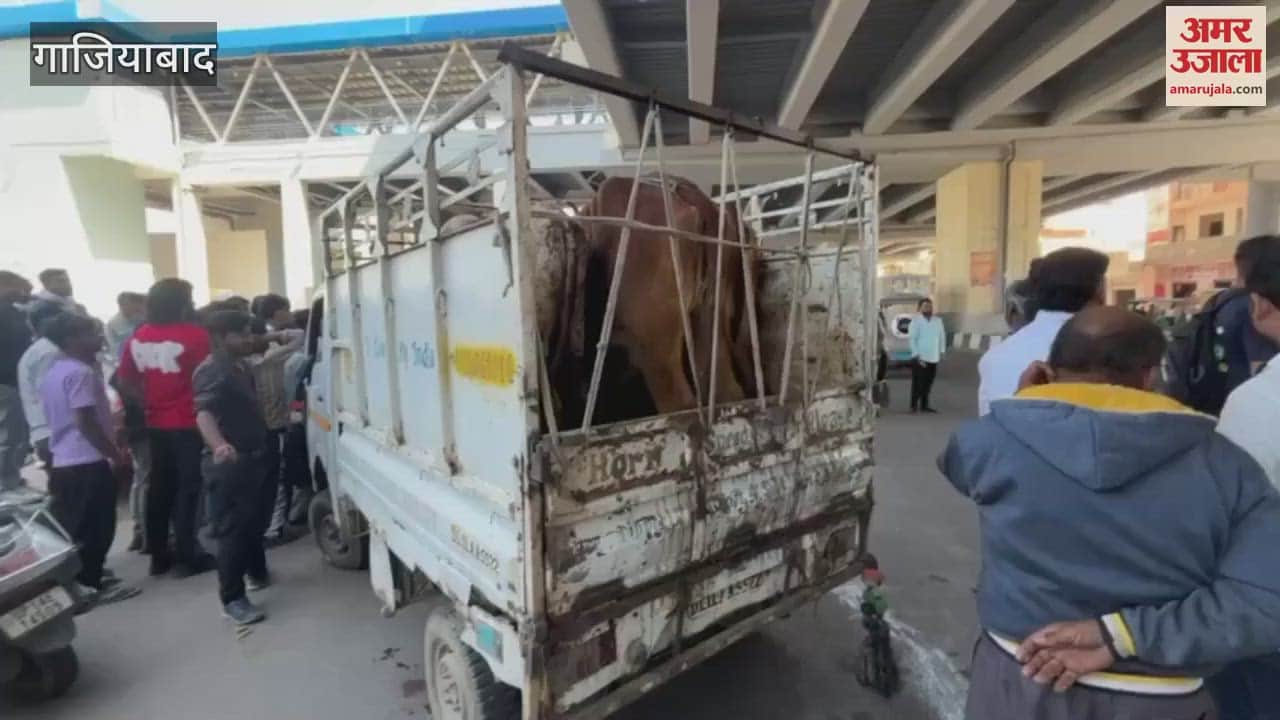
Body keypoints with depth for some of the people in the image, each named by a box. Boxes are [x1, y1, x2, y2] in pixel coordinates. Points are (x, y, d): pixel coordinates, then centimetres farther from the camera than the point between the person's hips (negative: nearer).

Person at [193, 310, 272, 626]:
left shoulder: (239, 367, 11)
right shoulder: (212, 371, -19)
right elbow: (204, 413, -34)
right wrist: (218, 445, -51)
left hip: (252, 457, 10)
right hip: (229, 463, -9)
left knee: (255, 521, 23)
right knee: (233, 530, -4)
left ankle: (257, 573, 41)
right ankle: (232, 599, 5)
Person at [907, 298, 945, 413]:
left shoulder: (938, 321, 11)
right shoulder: (916, 321, -6)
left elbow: (942, 337, 16)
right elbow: (911, 339, -11)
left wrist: (942, 352, 8)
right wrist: (917, 355, -16)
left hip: (933, 358, 5)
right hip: (920, 358, -5)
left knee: (928, 383, 10)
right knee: (918, 383, -5)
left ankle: (924, 405, 18)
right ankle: (914, 405, 4)